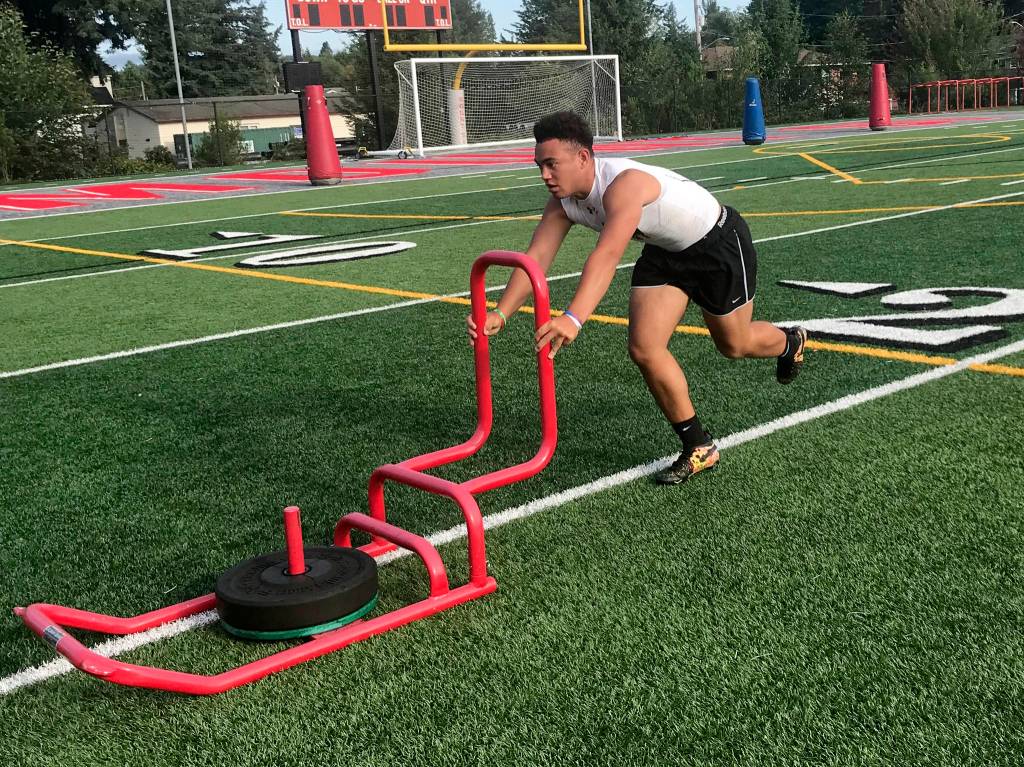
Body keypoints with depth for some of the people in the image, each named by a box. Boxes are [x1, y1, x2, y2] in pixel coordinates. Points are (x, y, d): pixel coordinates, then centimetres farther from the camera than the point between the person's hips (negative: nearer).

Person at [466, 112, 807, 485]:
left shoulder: (624, 183, -40)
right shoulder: (562, 202, -15)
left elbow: (607, 255, -54)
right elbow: (535, 258, -20)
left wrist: (573, 318, -67)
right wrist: (500, 314, -35)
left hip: (719, 242, -6)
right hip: (665, 251, 7)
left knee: (735, 345, 14)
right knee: (644, 350, -9)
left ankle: (790, 342, 53)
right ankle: (699, 448, 7)